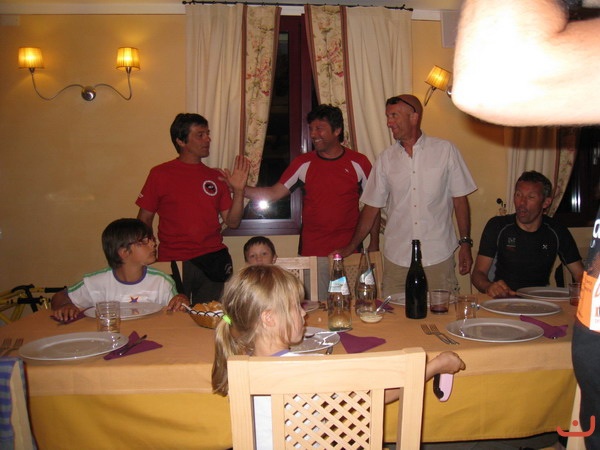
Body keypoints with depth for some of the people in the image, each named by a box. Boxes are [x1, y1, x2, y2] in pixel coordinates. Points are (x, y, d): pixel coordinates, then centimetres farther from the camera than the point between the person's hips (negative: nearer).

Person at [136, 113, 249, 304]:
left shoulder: (216, 177, 10)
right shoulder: (160, 174, 2)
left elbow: (232, 222, 7)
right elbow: (144, 220, 3)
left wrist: (238, 190, -6)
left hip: (213, 261, 3)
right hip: (173, 262, -2)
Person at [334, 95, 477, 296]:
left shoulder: (446, 151, 2)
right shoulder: (386, 159, 7)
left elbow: (460, 199, 4)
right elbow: (372, 206, 10)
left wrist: (465, 243, 0)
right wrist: (352, 246, 7)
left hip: (438, 257, -1)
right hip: (396, 259, 2)